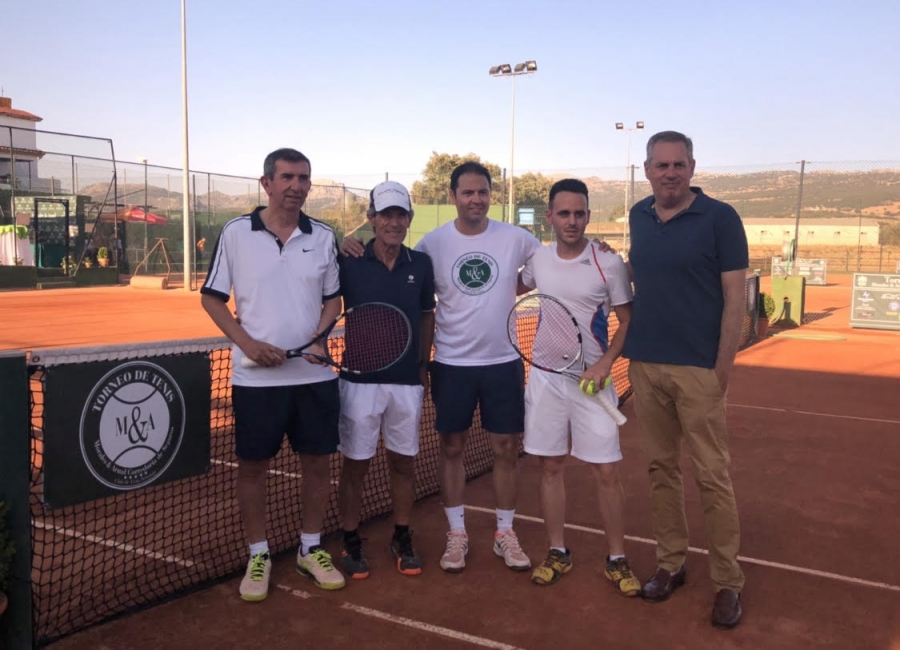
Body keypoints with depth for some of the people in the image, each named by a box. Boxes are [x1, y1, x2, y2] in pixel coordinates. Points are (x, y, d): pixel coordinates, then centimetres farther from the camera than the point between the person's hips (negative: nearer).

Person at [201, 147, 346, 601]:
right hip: (255, 376, -2)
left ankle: (310, 549, 28)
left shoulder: (323, 237, 3)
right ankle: (258, 555, 24)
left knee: (317, 462, 9)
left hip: (314, 374, 2)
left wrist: (319, 336, -8)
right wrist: (248, 343, -11)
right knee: (252, 465, 6)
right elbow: (212, 298, 2)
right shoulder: (236, 233, -3)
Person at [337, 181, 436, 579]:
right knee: (355, 464, 6)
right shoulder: (349, 263, -5)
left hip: (408, 381, 3)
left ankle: (402, 539, 28)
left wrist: (423, 366, 10)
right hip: (361, 379, -2)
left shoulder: (421, 264, 3)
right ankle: (351, 543, 22)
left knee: (404, 463, 13)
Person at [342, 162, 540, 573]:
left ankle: (505, 533, 23)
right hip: (452, 364, 0)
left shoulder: (514, 238, -2)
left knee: (506, 449, 7)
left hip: (503, 362, 1)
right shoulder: (433, 243, -3)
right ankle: (456, 534, 23)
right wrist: (355, 249, -12)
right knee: (452, 448, 8)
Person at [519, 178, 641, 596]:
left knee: (606, 471, 0)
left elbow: (628, 322, -4)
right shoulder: (537, 261, 2)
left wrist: (604, 364, -16)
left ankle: (616, 560, 16)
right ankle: (558, 552, 24)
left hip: (592, 379, -3)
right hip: (546, 376, 3)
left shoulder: (609, 264, -8)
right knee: (550, 466, 9)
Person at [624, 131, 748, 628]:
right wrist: (629, 350, 9)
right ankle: (670, 563, 25)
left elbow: (734, 299, -6)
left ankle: (728, 582, 12)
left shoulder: (720, 218, -5)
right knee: (660, 468, 11)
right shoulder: (638, 217, 9)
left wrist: (722, 368, -12)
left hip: (698, 368, -4)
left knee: (712, 475, 0)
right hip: (645, 365, 5)